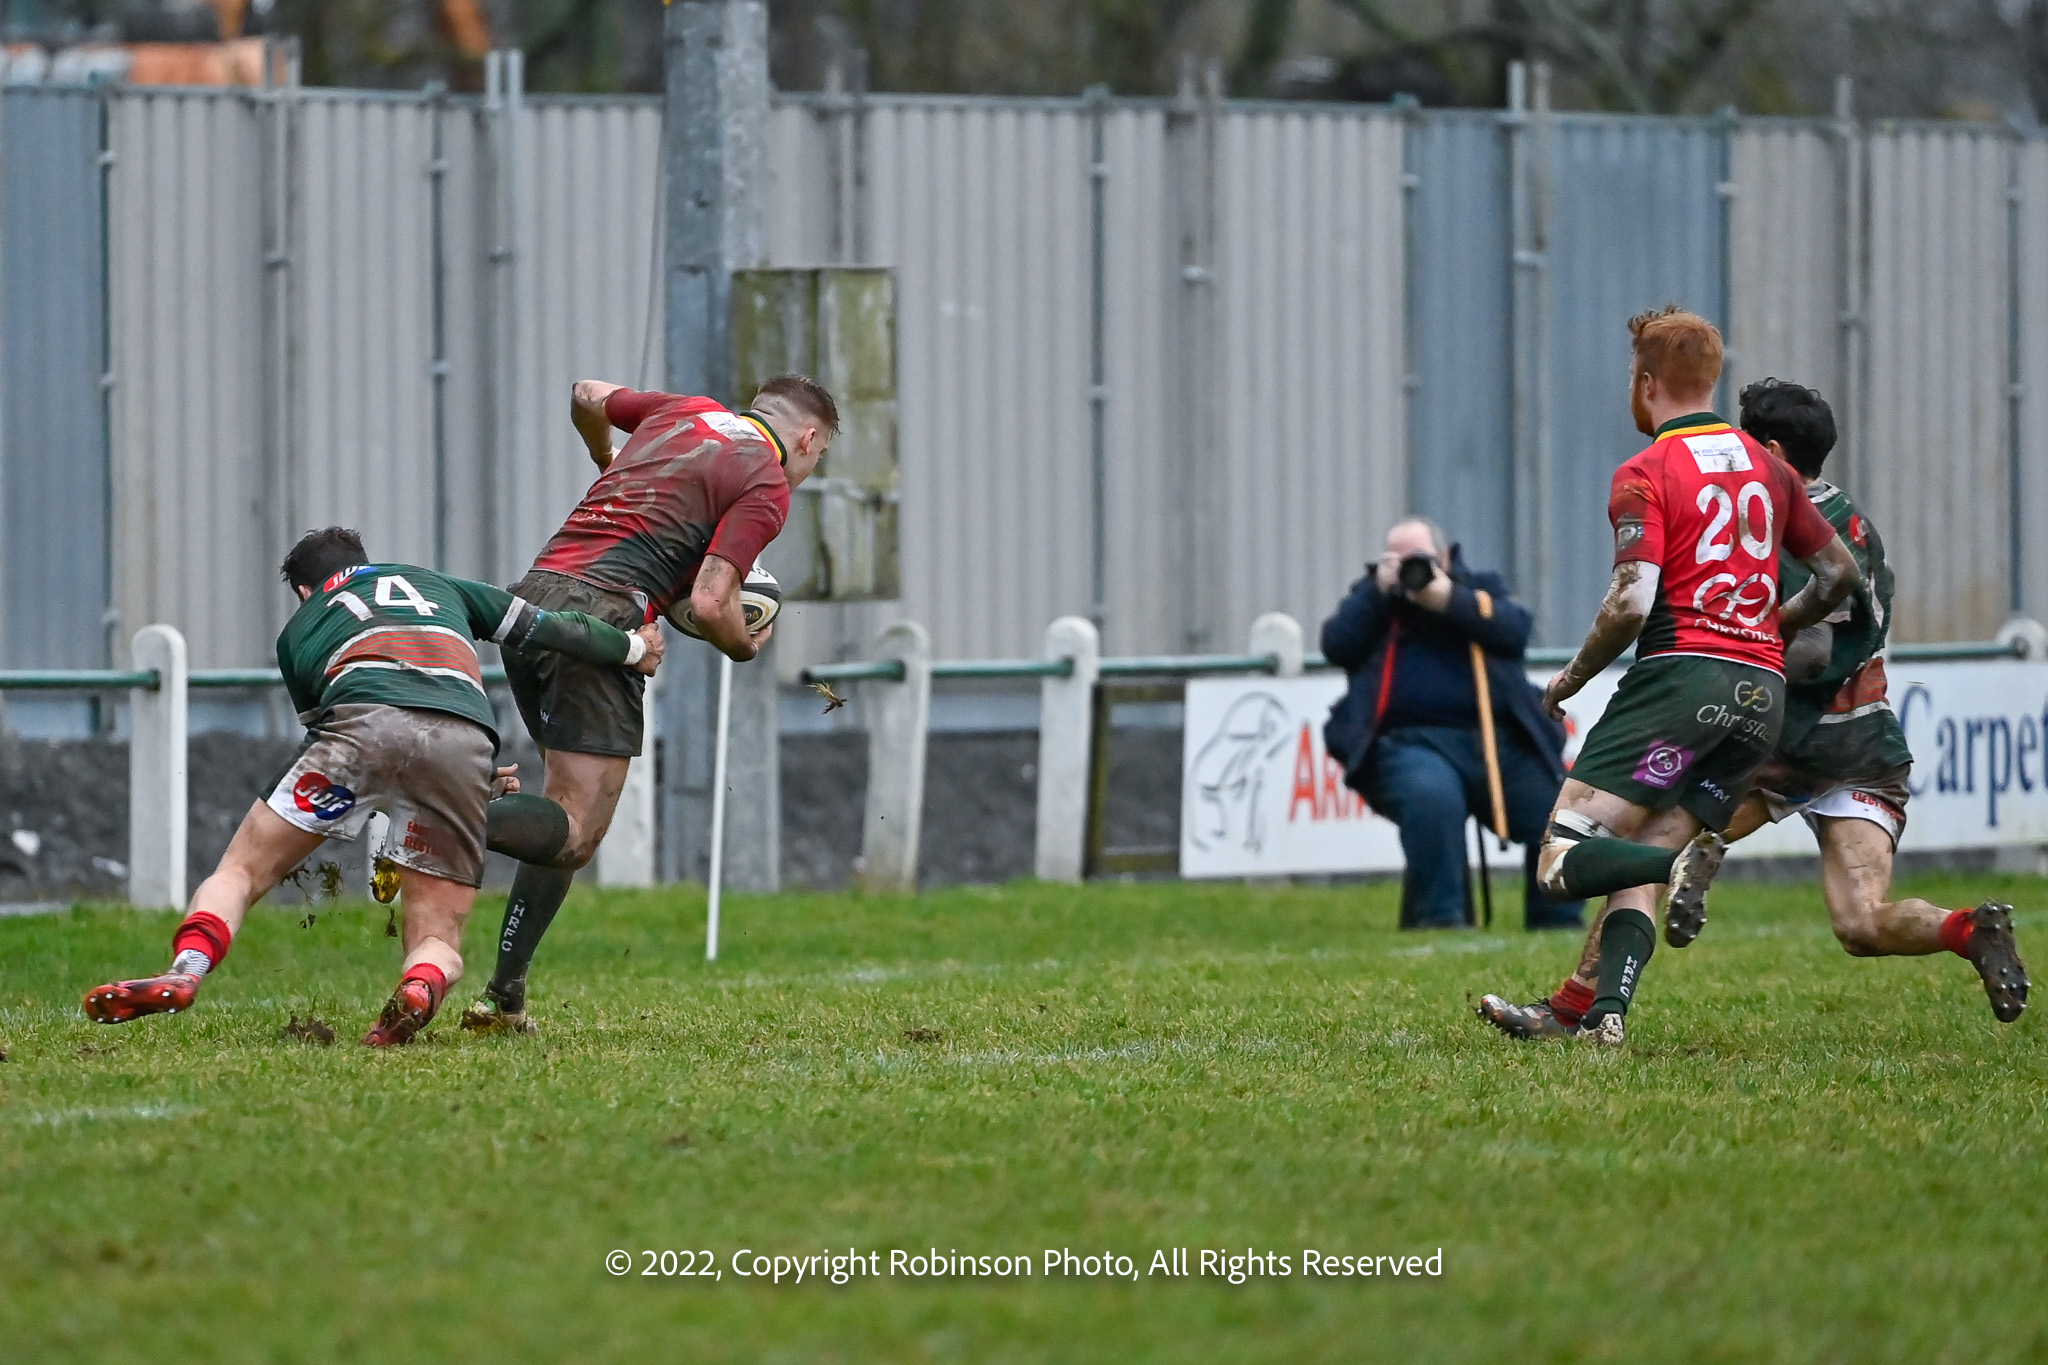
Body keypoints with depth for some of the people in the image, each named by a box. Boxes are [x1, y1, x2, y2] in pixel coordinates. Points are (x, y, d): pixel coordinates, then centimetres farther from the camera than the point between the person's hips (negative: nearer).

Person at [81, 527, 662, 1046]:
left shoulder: (297, 631, 32)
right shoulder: (434, 583, 37)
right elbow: (547, 629, 35)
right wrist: (634, 648, 53)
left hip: (365, 720, -1)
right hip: (466, 737, 1)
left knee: (242, 870, 10)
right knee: (437, 937, 9)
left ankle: (184, 971, -18)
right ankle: (421, 986, -26)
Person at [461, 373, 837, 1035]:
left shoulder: (689, 412, 21)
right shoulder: (767, 484, -1)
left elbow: (589, 397, 38)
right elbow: (708, 604, -10)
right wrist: (747, 646, 11)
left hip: (530, 597, 8)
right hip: (599, 614, -8)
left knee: (568, 809, 16)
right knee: (577, 829, -11)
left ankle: (503, 997, 10)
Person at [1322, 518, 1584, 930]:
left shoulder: (1481, 588, 20)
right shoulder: (1372, 596, 20)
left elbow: (1515, 632, 0)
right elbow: (1337, 646, 2)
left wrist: (1450, 601, -11)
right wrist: (1380, 589, -4)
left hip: (1497, 738, 2)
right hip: (1413, 742, -2)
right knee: (1432, 796, -36)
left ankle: (1558, 926, 1)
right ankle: (1440, 921, -29)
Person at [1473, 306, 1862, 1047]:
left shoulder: (1646, 475, -5)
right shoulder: (1766, 466, 15)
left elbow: (1632, 604, -16)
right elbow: (1840, 572, 20)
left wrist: (1573, 676, 0)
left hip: (1680, 674, -7)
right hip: (1763, 690, 7)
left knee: (1563, 859, -7)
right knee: (1640, 868, 8)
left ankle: (1688, 863, -32)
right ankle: (1604, 1015, -11)